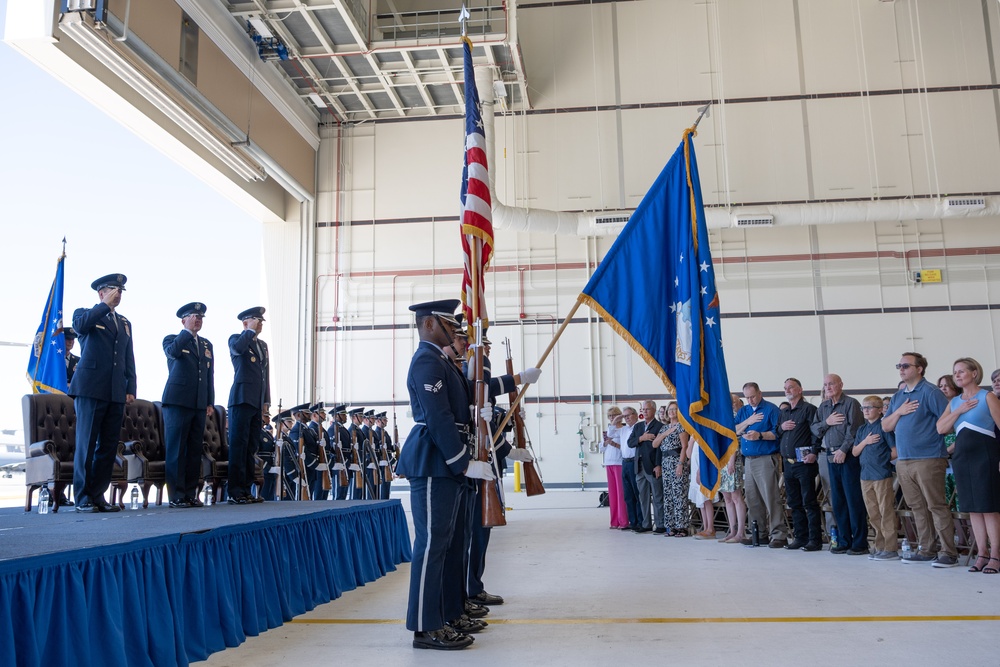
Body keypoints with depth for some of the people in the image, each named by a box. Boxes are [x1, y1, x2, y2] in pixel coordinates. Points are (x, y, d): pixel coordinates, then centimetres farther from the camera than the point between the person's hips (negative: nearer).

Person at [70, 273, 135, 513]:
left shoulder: (125, 323, 22)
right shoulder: (86, 314, 8)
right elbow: (79, 325, -19)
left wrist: (131, 389, 7)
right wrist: (106, 305, -12)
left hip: (116, 393, 5)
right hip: (91, 389, -5)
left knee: (109, 446, 4)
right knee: (86, 444, -4)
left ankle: (98, 496, 9)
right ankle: (83, 498, 1)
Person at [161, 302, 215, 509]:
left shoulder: (206, 345, 19)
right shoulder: (172, 339, 4)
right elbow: (173, 352, -21)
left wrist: (210, 402, 12)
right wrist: (188, 331, -14)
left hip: (199, 404, 5)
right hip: (177, 402, -5)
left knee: (195, 450, 5)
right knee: (176, 449, -4)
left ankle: (191, 494, 9)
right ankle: (176, 496, -2)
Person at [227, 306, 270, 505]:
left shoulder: (263, 345, 22)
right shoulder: (236, 339, 1)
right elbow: (238, 348, -26)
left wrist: (266, 401, 16)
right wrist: (251, 331, -12)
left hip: (257, 403, 7)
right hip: (242, 399, -7)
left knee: (251, 447, 8)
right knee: (238, 446, -8)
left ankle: (246, 490, 13)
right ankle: (235, 492, -7)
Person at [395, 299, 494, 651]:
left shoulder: (439, 360, 18)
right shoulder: (427, 361, -14)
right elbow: (439, 419, -21)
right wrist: (465, 463, -20)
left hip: (443, 463, 10)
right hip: (433, 463, -10)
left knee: (441, 542, 13)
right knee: (431, 542, -6)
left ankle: (439, 616, 21)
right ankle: (426, 628, 1)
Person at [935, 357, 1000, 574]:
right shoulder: (954, 402, 14)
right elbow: (940, 428, 5)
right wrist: (959, 411, -7)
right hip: (962, 456, 6)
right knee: (973, 508, 7)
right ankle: (982, 554, 13)